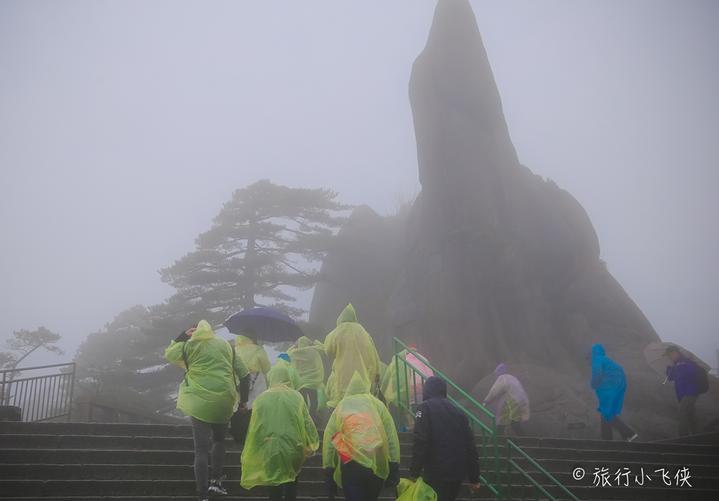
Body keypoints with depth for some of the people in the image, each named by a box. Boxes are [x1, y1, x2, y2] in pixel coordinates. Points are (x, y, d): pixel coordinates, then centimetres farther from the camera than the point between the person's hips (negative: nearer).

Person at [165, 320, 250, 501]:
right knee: (219, 440, 26)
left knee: (201, 450, -1)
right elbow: (244, 374, 9)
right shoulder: (226, 345, 10)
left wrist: (183, 336, 17)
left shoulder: (189, 345, 0)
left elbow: (169, 354, 17)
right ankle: (215, 481, 19)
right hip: (224, 403, 3)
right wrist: (243, 400, 17)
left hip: (200, 403, -3)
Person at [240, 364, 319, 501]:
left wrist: (251, 453, 12)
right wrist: (311, 445, 13)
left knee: (275, 485, 17)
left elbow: (254, 428, 2)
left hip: (270, 450, 0)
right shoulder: (296, 396, 0)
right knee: (291, 482, 21)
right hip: (293, 449, 0)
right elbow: (307, 422, 0)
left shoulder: (261, 398, 0)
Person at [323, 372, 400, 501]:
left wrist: (328, 471, 8)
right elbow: (391, 437, 4)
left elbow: (328, 441, 4)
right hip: (377, 464, 2)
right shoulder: (377, 404, 10)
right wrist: (395, 467, 7)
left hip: (351, 465, -2)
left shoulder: (341, 406, 9)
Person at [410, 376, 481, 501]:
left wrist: (414, 473, -10)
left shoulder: (426, 408, -2)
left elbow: (420, 443, -14)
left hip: (436, 474, -6)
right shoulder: (458, 411, 14)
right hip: (458, 473, 6)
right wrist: (474, 479, 16)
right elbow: (470, 446, 11)